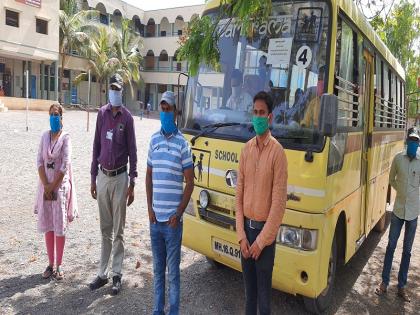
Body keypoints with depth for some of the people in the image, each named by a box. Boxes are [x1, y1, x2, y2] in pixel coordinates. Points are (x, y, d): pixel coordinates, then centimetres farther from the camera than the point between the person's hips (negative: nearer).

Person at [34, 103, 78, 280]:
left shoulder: (65, 137, -6)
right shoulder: (45, 136, 6)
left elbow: (65, 165, -12)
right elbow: (39, 161, 1)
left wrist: (53, 186, -11)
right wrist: (46, 186, -9)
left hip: (60, 185, -4)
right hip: (46, 185, 4)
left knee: (59, 226, 1)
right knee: (47, 225, 9)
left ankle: (59, 265, 13)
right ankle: (50, 264, 22)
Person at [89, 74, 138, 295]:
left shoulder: (127, 117, -6)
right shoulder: (102, 113, 6)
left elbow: (132, 151, -5)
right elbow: (96, 146, 9)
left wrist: (132, 183, -7)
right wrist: (93, 178, 9)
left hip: (119, 177, -4)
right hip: (102, 176, 4)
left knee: (118, 231, 5)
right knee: (105, 229, 13)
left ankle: (117, 274, 17)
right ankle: (102, 273, 25)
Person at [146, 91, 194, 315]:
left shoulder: (182, 143, -7)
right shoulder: (154, 140, 6)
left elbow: (190, 183, -6)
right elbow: (149, 175, 12)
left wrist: (178, 214, -11)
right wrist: (149, 208, 3)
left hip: (172, 220, -4)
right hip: (155, 218, 4)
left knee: (173, 271, 7)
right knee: (158, 269, 17)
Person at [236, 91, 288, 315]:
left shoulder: (277, 152, -13)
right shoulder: (246, 149, 4)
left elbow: (279, 202, -14)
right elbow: (239, 193, 4)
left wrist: (261, 241, -13)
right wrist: (241, 235, -2)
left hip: (265, 230, -5)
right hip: (246, 227, 5)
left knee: (263, 291, 9)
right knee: (249, 287, 19)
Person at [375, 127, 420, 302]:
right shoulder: (398, 158, -3)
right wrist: (401, 190, 3)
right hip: (398, 209, 0)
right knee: (391, 246, 8)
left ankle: (401, 286, 21)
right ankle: (384, 282, 18)